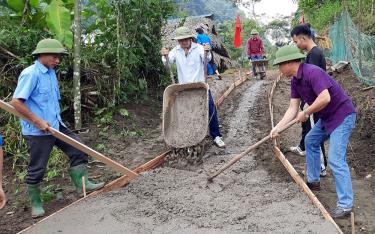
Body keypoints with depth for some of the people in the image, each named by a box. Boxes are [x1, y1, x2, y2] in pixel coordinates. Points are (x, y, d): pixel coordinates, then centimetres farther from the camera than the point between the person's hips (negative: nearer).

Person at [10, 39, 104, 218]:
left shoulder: (51, 73, 9)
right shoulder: (30, 74, -17)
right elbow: (16, 102, -23)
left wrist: (57, 120, 13)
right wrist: (37, 121, -22)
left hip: (56, 126, 8)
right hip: (38, 131, -8)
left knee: (78, 150, 8)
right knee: (37, 168, 5)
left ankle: (82, 184, 19)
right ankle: (35, 203, 23)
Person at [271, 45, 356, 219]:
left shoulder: (312, 72, -25)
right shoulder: (295, 81, 4)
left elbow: (325, 98, -35)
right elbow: (293, 108, 3)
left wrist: (306, 113, -21)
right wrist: (278, 127, -6)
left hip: (342, 115, -10)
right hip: (327, 117, 10)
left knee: (335, 159, -14)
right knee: (310, 141, 22)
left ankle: (345, 205, -5)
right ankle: (313, 181, 36)